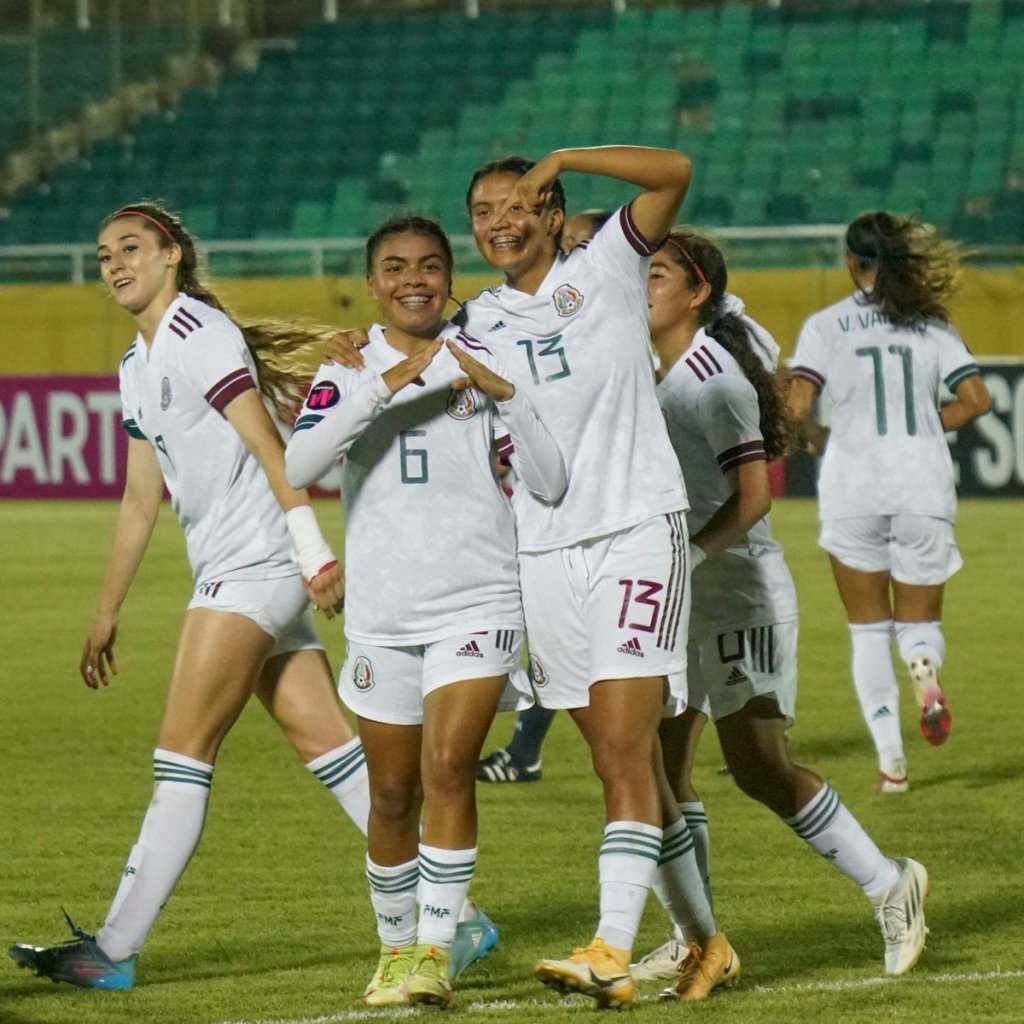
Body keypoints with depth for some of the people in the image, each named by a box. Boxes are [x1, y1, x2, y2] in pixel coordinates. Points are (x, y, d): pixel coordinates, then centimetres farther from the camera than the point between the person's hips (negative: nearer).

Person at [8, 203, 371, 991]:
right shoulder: (138, 366, 20)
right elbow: (142, 497, 25)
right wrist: (107, 612, 27)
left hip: (257, 564, -9)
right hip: (229, 570, 9)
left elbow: (269, 445, -17)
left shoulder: (196, 333, -9)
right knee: (324, 742, 5)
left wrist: (315, 554, -25)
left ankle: (116, 949, -9)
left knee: (183, 749, -9)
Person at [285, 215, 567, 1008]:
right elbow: (298, 465, -16)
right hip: (382, 611, 2)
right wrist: (387, 384, -23)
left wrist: (508, 397, -17)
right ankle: (395, 949, 24)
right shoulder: (351, 369, 3)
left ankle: (437, 951, -13)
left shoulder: (483, 361, 2)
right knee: (392, 793, 7)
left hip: (479, 605, -2)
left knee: (447, 768, -16)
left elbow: (550, 486, -3)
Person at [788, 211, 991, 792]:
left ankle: (891, 761, 0)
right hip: (923, 486, 1)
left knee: (869, 629, 11)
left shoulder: (827, 325, -2)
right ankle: (926, 672, -22)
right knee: (921, 618, 15)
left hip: (854, 488, -1)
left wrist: (805, 427, 12)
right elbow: (976, 401, -3)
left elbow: (799, 407, -11)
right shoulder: (932, 324, 4)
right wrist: (924, 426, 13)